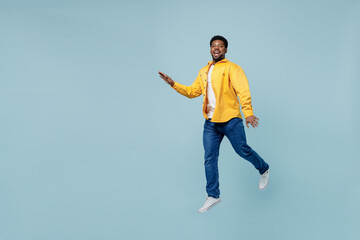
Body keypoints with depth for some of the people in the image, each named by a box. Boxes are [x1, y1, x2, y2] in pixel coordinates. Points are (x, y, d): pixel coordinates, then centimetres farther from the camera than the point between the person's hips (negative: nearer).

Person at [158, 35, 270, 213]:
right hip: (210, 123, 5)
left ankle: (263, 169, 34)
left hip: (231, 120, -5)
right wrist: (173, 84, 10)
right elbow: (192, 91, 20)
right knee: (209, 159, 3)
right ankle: (213, 196, 14)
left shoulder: (232, 68, -4)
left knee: (243, 151, 3)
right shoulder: (203, 72, 16)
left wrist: (248, 112, -28)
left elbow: (243, 91, -15)